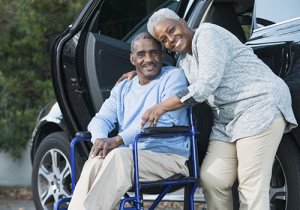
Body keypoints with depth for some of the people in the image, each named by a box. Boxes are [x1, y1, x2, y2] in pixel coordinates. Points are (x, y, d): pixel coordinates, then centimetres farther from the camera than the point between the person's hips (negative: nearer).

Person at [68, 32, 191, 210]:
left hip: (168, 158, -5)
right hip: (130, 157, 5)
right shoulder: (122, 89, 24)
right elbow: (102, 118, 13)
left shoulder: (174, 77, 3)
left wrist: (119, 140, -21)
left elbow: (165, 118, -13)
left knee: (120, 156, -35)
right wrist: (100, 138, -15)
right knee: (95, 162, -28)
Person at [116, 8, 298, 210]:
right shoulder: (185, 58, 17)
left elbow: (206, 85, -19)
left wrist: (162, 107, -15)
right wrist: (139, 73, 30)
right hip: (227, 119, 9)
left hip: (261, 105, -9)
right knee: (211, 180, -3)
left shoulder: (207, 35, -10)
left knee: (252, 185, -13)